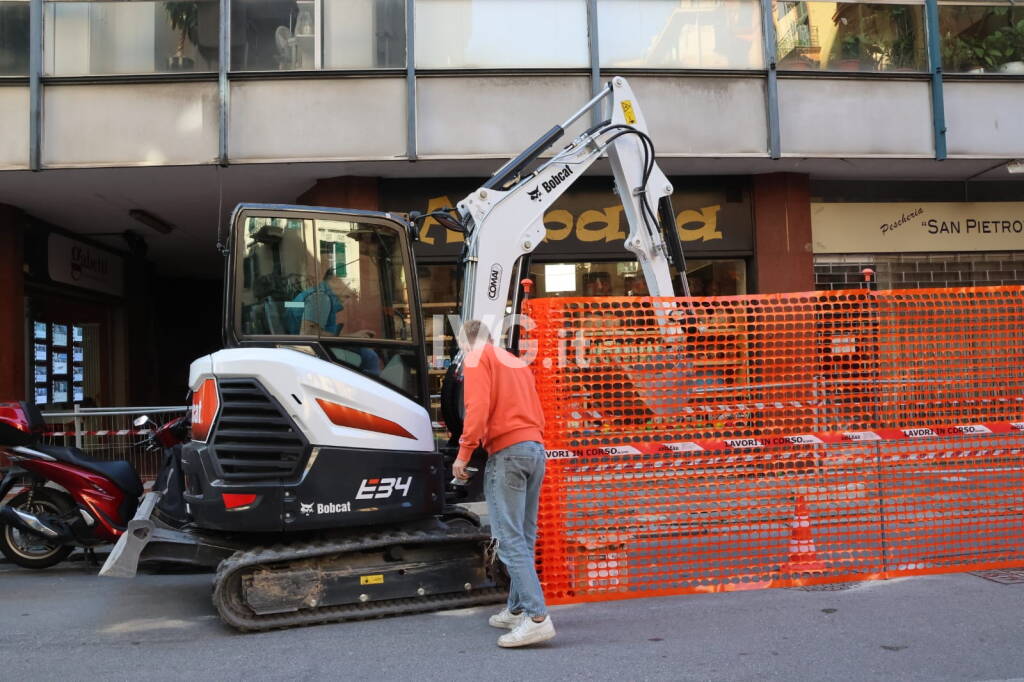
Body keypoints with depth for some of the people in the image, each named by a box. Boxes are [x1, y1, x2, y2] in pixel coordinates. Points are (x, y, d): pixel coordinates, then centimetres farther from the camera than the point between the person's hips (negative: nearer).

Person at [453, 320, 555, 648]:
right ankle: (516, 609, 19)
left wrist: (464, 452, -11)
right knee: (524, 537, 13)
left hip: (506, 451, -8)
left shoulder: (476, 357, 1)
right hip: (536, 448, 8)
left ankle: (537, 617, -18)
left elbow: (478, 407, -13)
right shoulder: (517, 361, 24)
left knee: (510, 538, -11)